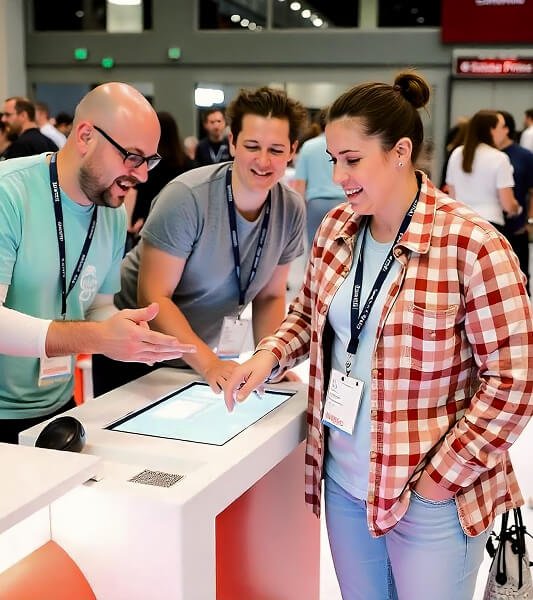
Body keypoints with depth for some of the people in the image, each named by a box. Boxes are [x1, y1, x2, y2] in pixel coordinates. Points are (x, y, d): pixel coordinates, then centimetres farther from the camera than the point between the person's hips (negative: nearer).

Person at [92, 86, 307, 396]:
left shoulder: (291, 210, -10)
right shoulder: (186, 197, -26)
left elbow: (269, 295, 1)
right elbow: (154, 297, -25)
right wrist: (209, 364, -32)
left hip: (207, 352, 5)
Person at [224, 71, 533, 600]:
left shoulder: (471, 245, -19)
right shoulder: (335, 228, 1)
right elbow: (308, 314, 16)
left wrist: (442, 476, -14)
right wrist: (269, 356, -3)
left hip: (428, 497, -5)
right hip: (344, 481, 6)